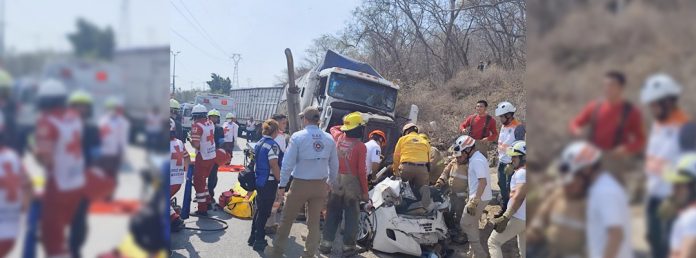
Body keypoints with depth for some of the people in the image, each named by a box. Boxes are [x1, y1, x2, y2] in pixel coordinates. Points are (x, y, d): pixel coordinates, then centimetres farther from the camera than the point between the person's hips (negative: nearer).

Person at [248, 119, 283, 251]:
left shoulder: (259, 143, 8)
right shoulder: (272, 145, -18)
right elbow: (274, 166, -21)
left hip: (259, 181, 8)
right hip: (269, 182, -8)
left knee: (258, 209, 18)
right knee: (264, 211, 1)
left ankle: (253, 236, 27)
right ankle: (259, 241, 7)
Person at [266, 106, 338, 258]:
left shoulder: (298, 137, -11)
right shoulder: (329, 139, 0)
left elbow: (288, 163, -12)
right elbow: (334, 165, 5)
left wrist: (282, 185, -4)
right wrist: (331, 183, 19)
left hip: (300, 184, -3)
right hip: (320, 185, 3)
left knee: (287, 219, 12)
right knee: (314, 222, 13)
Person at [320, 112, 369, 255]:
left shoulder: (338, 137, 1)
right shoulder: (361, 146, -12)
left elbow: (333, 128, 28)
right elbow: (362, 171, -13)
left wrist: (345, 125, 23)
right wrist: (365, 191, -7)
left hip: (336, 180, 5)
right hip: (352, 182, -5)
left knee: (332, 214, 14)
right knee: (352, 216, 7)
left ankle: (326, 244, 18)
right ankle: (348, 247, 11)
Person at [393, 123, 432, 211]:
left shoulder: (403, 139, 16)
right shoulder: (425, 142, 23)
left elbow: (396, 156, 14)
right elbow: (428, 159, 17)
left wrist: (395, 169, 26)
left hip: (406, 167, -2)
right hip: (422, 168, 2)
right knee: (422, 187, 8)